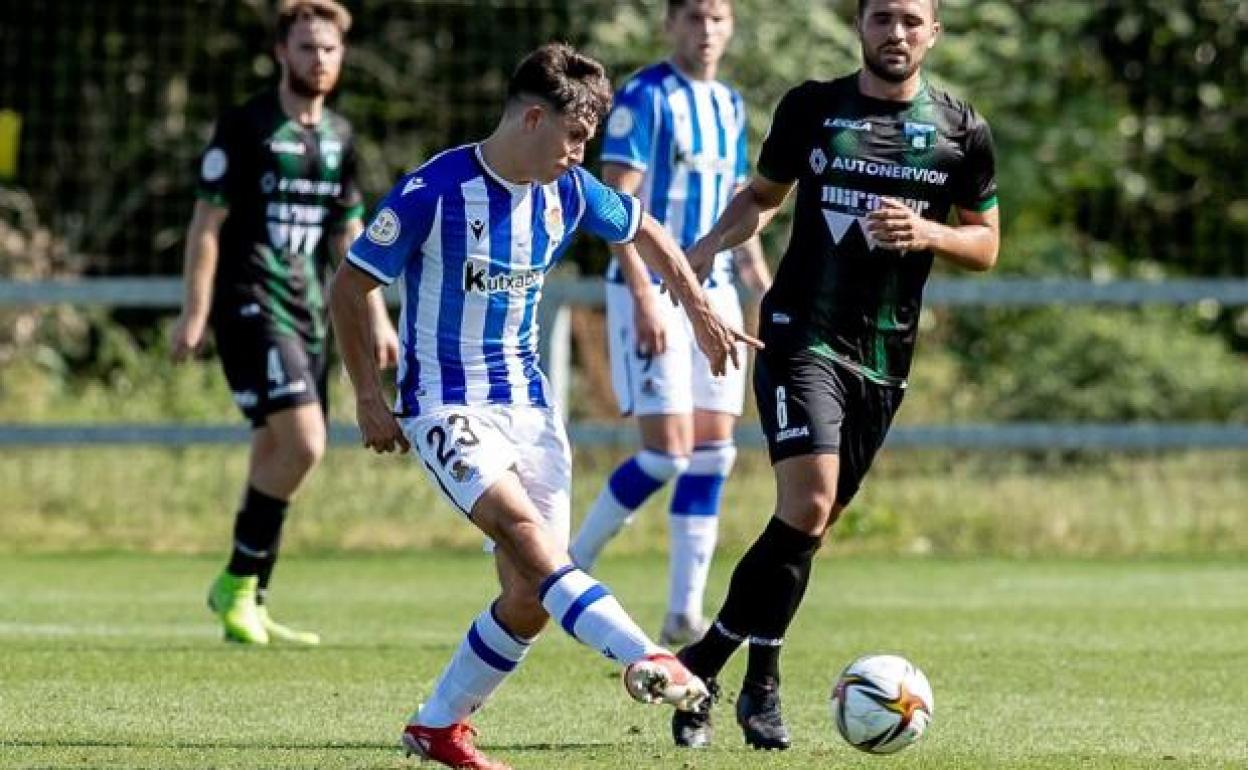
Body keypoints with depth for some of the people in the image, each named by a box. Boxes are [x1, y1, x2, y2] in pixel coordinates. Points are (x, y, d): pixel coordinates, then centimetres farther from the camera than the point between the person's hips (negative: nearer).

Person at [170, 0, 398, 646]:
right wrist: (195, 313, -11)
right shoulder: (245, 128, -6)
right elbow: (208, 222, -7)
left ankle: (248, 606, 14)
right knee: (303, 443, -19)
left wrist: (376, 318, 16)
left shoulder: (338, 137, 14)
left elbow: (348, 234, 21)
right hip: (250, 304, -7)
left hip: (308, 313, 7)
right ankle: (236, 584, -7)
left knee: (276, 456, 7)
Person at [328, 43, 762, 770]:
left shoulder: (568, 192, 0)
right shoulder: (434, 191, -16)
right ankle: (645, 658, -45)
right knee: (522, 527, -30)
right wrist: (370, 398, -8)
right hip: (446, 405, -6)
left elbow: (645, 232, 20)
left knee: (532, 595, -1)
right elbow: (349, 287, -8)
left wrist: (702, 312, 22)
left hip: (528, 402, 6)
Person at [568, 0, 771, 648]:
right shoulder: (644, 97, -9)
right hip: (651, 291, -7)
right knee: (668, 451, -13)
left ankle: (684, 613, 5)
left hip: (714, 291, 7)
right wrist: (644, 296, -22)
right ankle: (570, 565, 5)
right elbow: (615, 201, -15)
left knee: (713, 453, 1)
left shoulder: (730, 107, 13)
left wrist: (767, 293, 15)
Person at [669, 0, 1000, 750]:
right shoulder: (811, 106, 2)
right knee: (808, 505, -20)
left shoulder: (962, 130, 4)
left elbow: (985, 245, 9)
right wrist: (712, 244, -3)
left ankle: (707, 664, 21)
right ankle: (760, 681, -8)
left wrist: (927, 233, -12)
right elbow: (765, 194, 16)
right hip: (802, 333, -3)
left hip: (885, 356, 3)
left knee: (811, 524, 6)